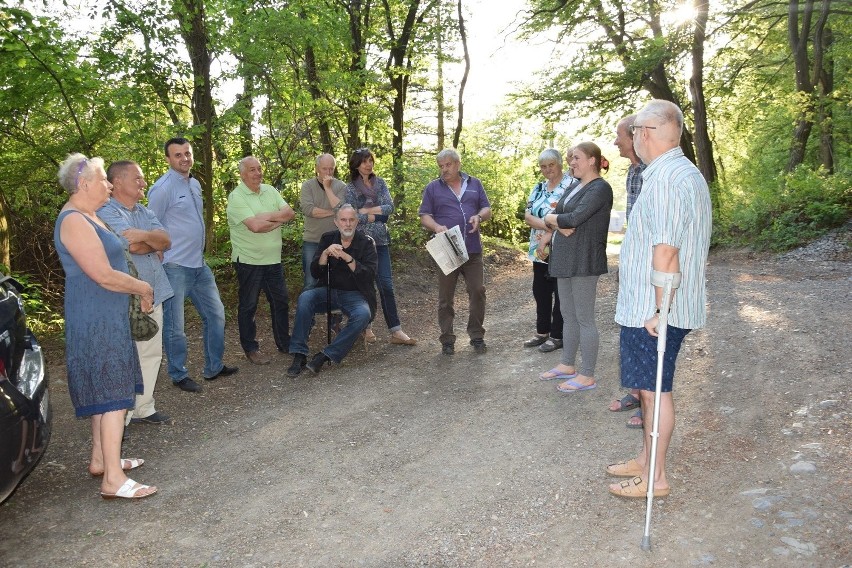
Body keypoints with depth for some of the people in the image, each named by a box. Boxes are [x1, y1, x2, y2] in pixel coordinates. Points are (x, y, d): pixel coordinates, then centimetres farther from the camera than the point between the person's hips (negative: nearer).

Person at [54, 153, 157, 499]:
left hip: (106, 319, 11)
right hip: (96, 322, -11)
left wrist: (137, 290, 11)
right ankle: (113, 479, -3)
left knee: (106, 392, 17)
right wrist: (143, 288, -9)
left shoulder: (87, 217, 15)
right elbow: (105, 276, -23)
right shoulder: (74, 221, -18)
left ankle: (100, 459, 29)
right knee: (113, 396, -8)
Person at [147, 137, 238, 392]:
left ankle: (213, 367, 27)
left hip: (199, 264, 8)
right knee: (175, 326, 2)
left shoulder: (195, 184, 11)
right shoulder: (163, 188, -14)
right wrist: (160, 260, -9)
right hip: (175, 268, -8)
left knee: (215, 314, 14)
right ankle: (179, 376, 18)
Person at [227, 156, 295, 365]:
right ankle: (251, 349, 19)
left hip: (273, 259, 6)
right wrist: (277, 220, -10)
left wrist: (265, 217, -17)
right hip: (248, 260, -6)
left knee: (280, 301, 14)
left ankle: (284, 343, 29)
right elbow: (255, 226, -25)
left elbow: (290, 213, -4)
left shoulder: (270, 191, 7)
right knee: (248, 306, 6)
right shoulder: (236, 197, -13)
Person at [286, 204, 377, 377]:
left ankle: (324, 356, -27)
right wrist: (326, 253, -19)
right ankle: (299, 356, -24)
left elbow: (370, 275, -15)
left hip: (355, 295, -2)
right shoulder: (328, 239, 6)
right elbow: (315, 273, 0)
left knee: (363, 314, -34)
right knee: (305, 297, -27)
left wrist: (347, 258, -27)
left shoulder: (366, 243, -2)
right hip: (328, 291, 2)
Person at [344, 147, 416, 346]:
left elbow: (389, 207, -5)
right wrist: (377, 216, -11)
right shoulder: (350, 188, -2)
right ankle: (365, 327, 20)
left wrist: (365, 210, -11)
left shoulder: (380, 183, 8)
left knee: (386, 284, -2)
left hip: (380, 240, 3)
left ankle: (396, 331, -3)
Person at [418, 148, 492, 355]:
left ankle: (477, 336, 16)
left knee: (478, 292, 2)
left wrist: (479, 216, -10)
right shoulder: (433, 188, 7)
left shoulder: (474, 183, 13)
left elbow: (487, 208, 13)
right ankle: (447, 340, 14)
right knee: (445, 297, 3)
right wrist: (437, 227, -17)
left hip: (473, 250, 2)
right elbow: (424, 216, 3)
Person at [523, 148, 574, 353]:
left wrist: (548, 235, -19)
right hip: (539, 251, 7)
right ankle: (542, 332, 27)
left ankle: (557, 336, 13)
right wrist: (549, 225, -16)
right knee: (540, 291, 14)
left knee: (560, 293, 2)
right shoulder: (538, 188, 13)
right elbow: (527, 216, 0)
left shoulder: (571, 185, -8)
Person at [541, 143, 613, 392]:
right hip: (565, 258, 9)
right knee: (568, 315, 16)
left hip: (584, 261, -9)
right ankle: (568, 365, 28)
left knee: (584, 318, -3)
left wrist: (552, 218, -4)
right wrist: (560, 225, -12)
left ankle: (587, 376, 6)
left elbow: (574, 218, -22)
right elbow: (554, 216, 10)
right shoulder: (574, 186, 16)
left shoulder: (600, 188, -12)